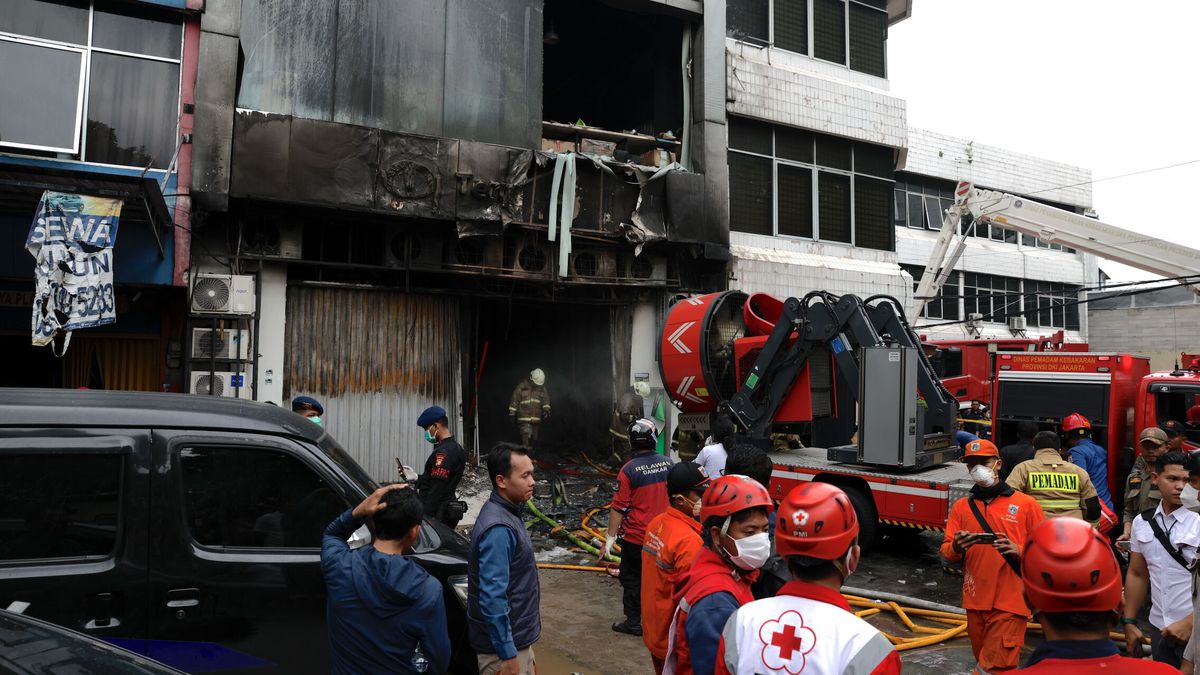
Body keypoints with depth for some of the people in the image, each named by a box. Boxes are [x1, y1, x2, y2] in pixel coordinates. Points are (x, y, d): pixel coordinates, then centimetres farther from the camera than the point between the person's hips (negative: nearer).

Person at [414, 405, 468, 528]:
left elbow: (436, 491, -23)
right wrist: (416, 478, 16)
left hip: (438, 514, -10)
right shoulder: (456, 448, 12)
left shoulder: (443, 452, -19)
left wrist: (425, 518, -21)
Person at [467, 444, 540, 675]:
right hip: (504, 646, -9)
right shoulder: (498, 530, -26)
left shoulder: (506, 512, 5)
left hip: (518, 639, 9)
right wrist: (508, 656, -24)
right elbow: (492, 598, -28)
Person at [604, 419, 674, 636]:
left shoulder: (629, 469, -18)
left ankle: (633, 622, 18)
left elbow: (619, 507, -16)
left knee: (632, 579, 11)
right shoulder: (668, 463, -4)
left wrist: (610, 538, -7)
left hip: (635, 537, -4)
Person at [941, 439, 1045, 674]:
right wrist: (956, 547, -17)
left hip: (1009, 604, -4)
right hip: (975, 602, 4)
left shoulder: (1026, 504, 0)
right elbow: (946, 551, 5)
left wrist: (1018, 551, -19)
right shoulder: (961, 506, 8)